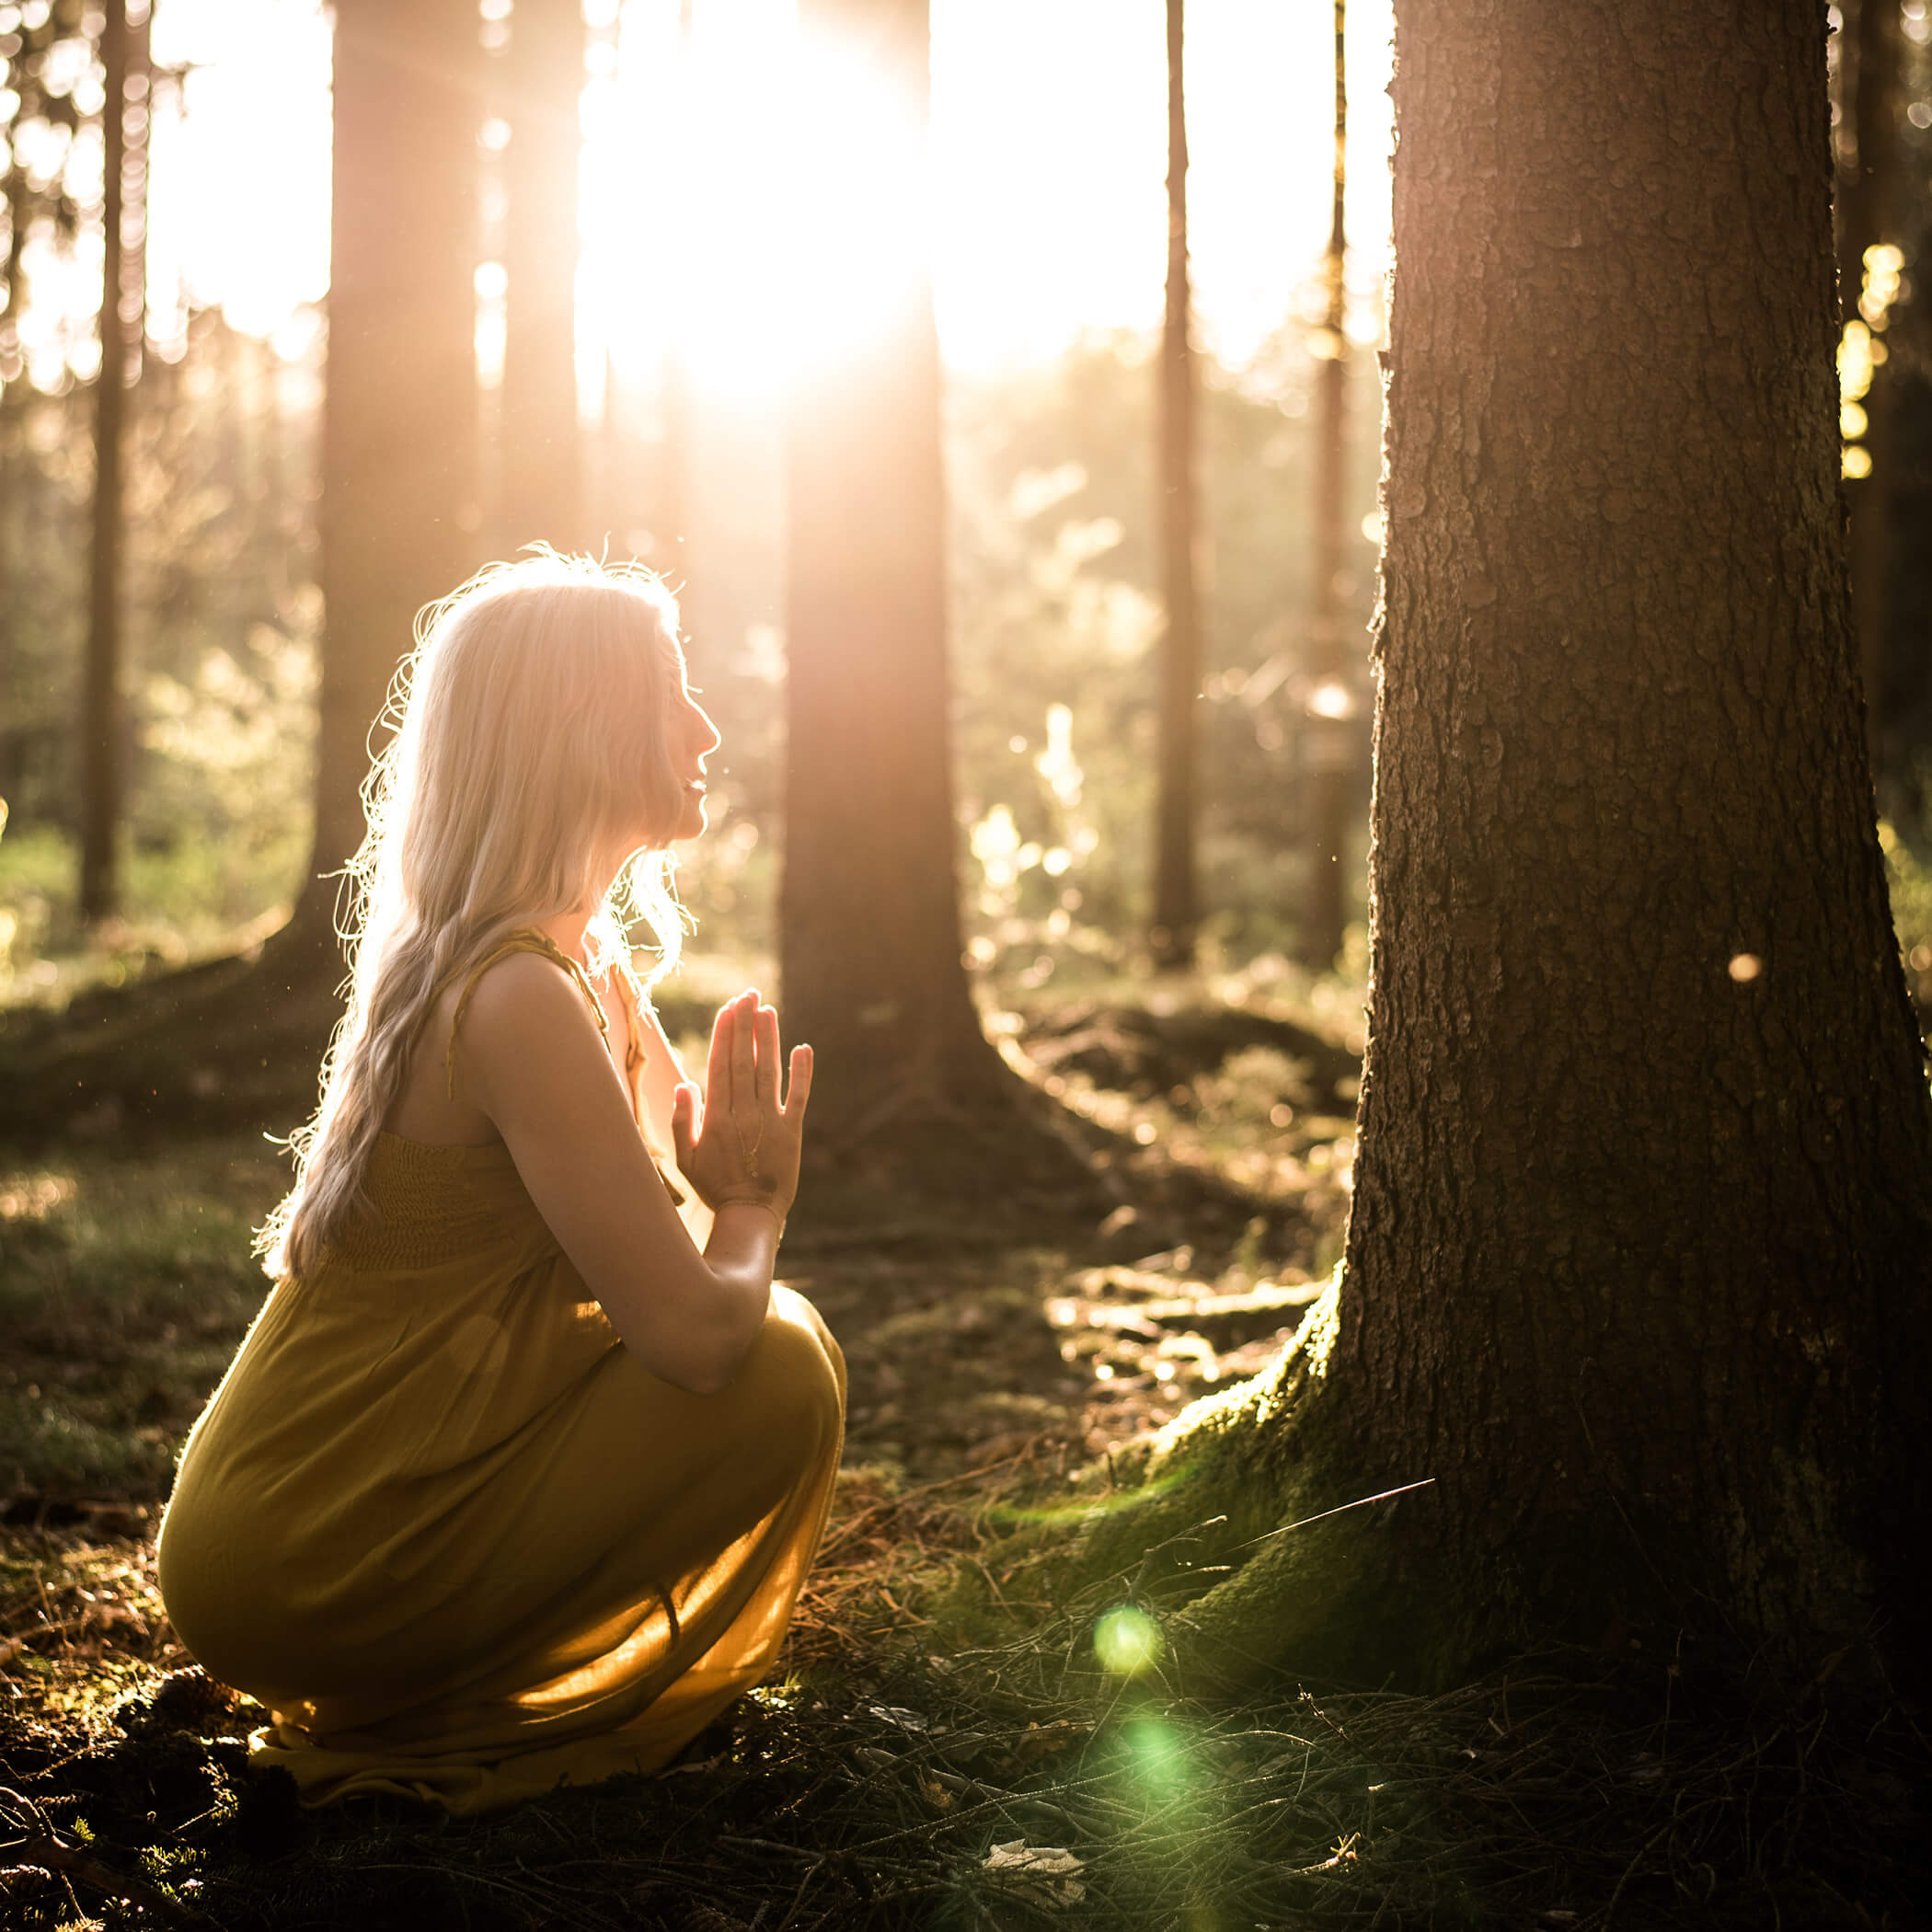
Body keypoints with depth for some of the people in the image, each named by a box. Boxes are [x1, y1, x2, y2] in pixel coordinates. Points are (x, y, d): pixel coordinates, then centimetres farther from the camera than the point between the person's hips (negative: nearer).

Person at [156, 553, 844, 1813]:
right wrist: (753, 1206, -4)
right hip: (303, 1582, -9)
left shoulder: (583, 961, 9)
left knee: (776, 1334, 13)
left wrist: (735, 1194, -7)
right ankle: (442, 1723, -2)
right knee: (780, 1373, -13)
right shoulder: (519, 1000, -22)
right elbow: (696, 1335, -23)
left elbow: (672, 1237, 15)